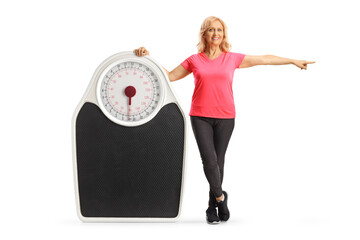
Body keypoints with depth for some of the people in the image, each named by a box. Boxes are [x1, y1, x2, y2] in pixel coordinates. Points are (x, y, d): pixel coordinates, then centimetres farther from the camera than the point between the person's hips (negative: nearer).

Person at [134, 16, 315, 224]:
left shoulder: (233, 58, 5)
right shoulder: (194, 60, 5)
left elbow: (265, 59, 12)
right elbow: (170, 76, 11)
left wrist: (293, 61, 16)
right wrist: (148, 57, 4)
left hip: (225, 117, 1)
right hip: (200, 117, -1)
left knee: (218, 161, 4)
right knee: (209, 160, -12)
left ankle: (213, 207, 20)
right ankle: (220, 196, 14)